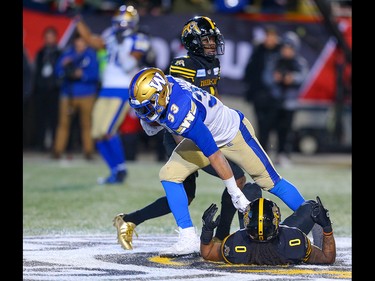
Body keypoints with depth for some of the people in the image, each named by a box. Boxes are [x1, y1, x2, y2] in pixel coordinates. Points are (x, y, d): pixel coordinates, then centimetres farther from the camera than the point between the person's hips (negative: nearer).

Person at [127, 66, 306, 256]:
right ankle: (189, 239, -7)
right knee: (169, 175, -9)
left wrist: (235, 192, -26)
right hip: (206, 133, 8)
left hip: (234, 132, -8)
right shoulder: (163, 83, -19)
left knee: (270, 182, 2)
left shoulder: (180, 115, -40)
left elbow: (214, 154, -33)